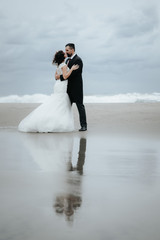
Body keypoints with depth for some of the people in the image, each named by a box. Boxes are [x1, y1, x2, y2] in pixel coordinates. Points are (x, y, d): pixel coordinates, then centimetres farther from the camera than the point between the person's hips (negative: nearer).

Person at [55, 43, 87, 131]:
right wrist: (58, 75, -1)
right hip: (69, 88, 9)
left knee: (80, 106, -4)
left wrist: (60, 77, -23)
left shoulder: (78, 60, -13)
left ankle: (83, 125, 1)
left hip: (76, 87, -9)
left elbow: (73, 73, -23)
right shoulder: (68, 60, 16)